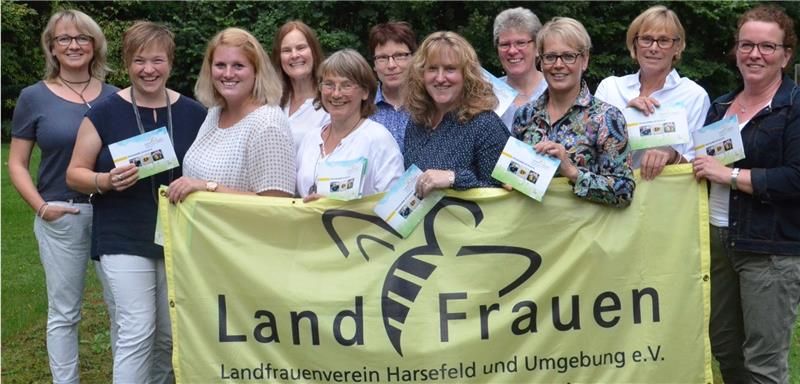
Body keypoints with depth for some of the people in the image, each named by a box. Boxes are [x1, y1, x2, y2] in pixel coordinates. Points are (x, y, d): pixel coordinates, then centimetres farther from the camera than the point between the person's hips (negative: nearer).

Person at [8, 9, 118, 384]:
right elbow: (16, 163, 3)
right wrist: (41, 206, -11)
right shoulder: (34, 97, 2)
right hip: (61, 217, -2)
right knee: (64, 313, 7)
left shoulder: (114, 97, 8)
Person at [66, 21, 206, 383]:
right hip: (124, 239, -3)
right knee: (138, 331, -8)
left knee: (170, 334, 11)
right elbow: (75, 173, -2)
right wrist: (107, 181, -21)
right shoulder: (104, 113, -5)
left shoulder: (193, 113, 2)